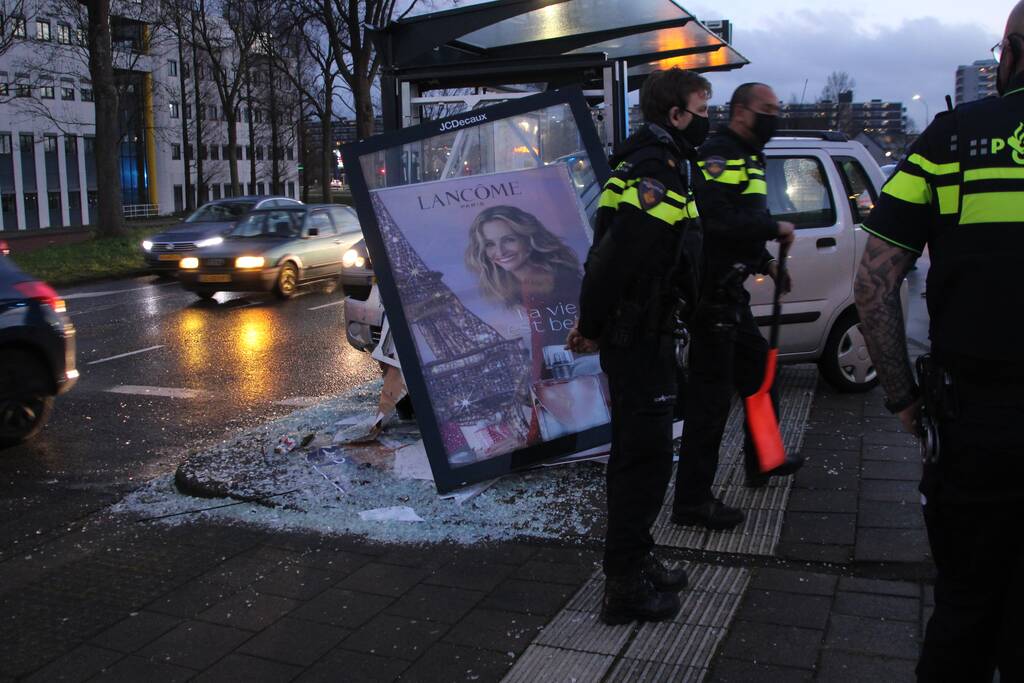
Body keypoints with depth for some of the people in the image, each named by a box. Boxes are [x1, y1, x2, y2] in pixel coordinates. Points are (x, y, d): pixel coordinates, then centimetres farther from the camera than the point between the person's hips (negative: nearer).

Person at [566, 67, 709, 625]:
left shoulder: (651, 164, 17)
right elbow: (618, 255, -26)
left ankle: (634, 562, 33)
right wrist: (593, 326, -16)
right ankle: (626, 588, 7)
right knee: (646, 457, -3)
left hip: (635, 333, 11)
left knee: (635, 453, 19)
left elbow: (609, 253, 18)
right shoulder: (658, 170, -18)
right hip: (638, 336, -11)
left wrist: (593, 321, 14)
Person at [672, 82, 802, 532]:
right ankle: (692, 501, 3)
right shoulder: (718, 156, -15)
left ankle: (763, 462, 42)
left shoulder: (747, 160, 20)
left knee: (757, 369, 23)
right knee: (711, 395, -6)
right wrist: (775, 229, -17)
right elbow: (717, 222, -29)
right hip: (711, 297, -11)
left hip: (730, 295, 11)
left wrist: (766, 263, 16)